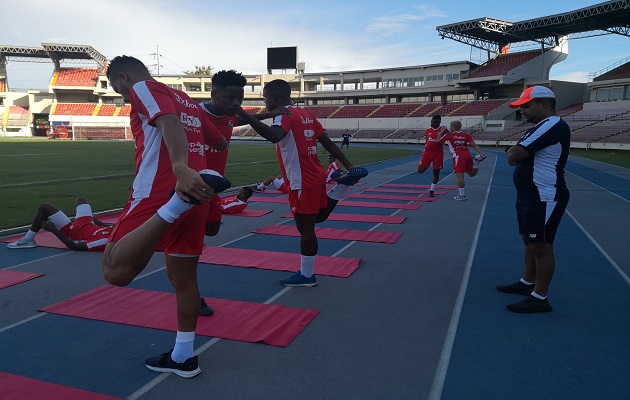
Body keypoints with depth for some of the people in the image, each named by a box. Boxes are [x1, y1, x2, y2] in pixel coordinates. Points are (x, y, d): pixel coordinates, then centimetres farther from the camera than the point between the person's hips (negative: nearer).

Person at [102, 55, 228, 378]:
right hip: (192, 188, 9)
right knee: (183, 276, 15)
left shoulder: (143, 88, 2)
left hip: (159, 193, -8)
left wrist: (180, 167, -37)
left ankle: (177, 205, -34)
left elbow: (169, 123, -20)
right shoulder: (187, 101, 25)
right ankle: (183, 356, 25)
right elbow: (220, 143, 33)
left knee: (115, 271, -17)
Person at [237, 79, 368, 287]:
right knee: (319, 216, 28)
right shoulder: (305, 114, 12)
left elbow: (274, 136, -38)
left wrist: (244, 114, -41)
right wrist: (348, 166, 13)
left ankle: (306, 275, 15)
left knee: (306, 229, 2)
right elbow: (327, 142, 12)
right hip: (316, 177, 9)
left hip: (302, 183, -9)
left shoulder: (285, 115, -15)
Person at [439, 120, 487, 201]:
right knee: (472, 173, 22)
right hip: (467, 155, 5)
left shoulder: (449, 135, 4)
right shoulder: (466, 135, 13)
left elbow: (438, 141, 15)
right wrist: (482, 153, -1)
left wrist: (442, 132, 27)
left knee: (460, 176, -5)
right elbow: (474, 145, 2)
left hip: (458, 156, -5)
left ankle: (462, 196, -3)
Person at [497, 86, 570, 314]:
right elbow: (515, 156, 19)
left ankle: (539, 298, 6)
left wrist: (514, 151, -2)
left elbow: (513, 156, -22)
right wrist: (517, 152, -1)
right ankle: (527, 283, 34)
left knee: (541, 246, -3)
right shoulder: (542, 127, 16)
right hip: (530, 196, 11)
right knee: (530, 242, 19)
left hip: (544, 198, -11)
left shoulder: (552, 125, -19)